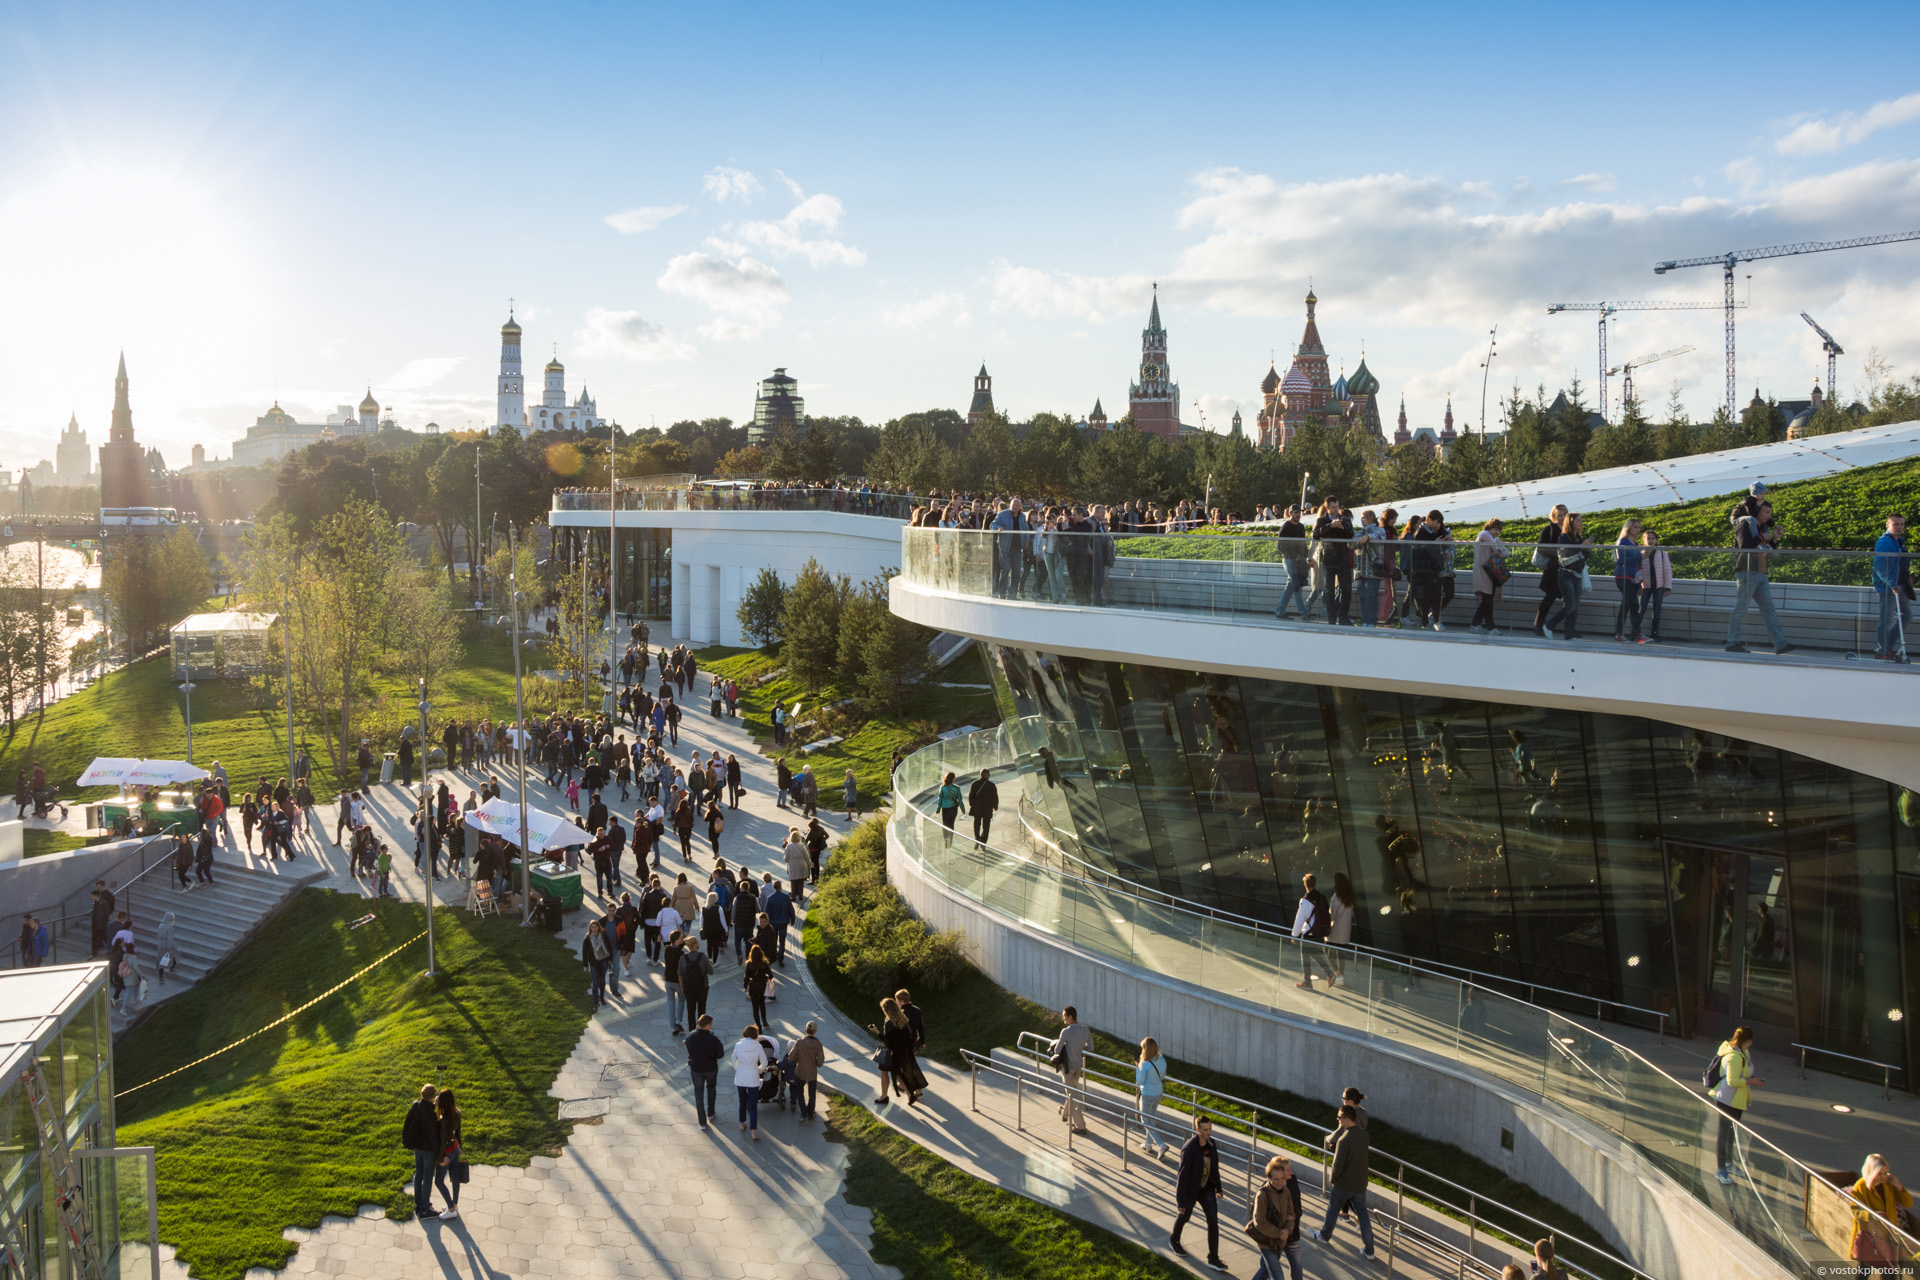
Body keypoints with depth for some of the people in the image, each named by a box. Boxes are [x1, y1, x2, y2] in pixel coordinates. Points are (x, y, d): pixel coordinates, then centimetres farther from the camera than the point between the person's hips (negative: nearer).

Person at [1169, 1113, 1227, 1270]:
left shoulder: (1211, 1143, -7)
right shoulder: (1189, 1149, -28)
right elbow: (1183, 1175, -24)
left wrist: (1218, 1187, 16)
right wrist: (1181, 1201, -21)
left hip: (1207, 1189, 5)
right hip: (1190, 1190, -5)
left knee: (1213, 1221, -2)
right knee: (1184, 1217, 19)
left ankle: (1213, 1259, 7)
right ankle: (1174, 1241, 49)